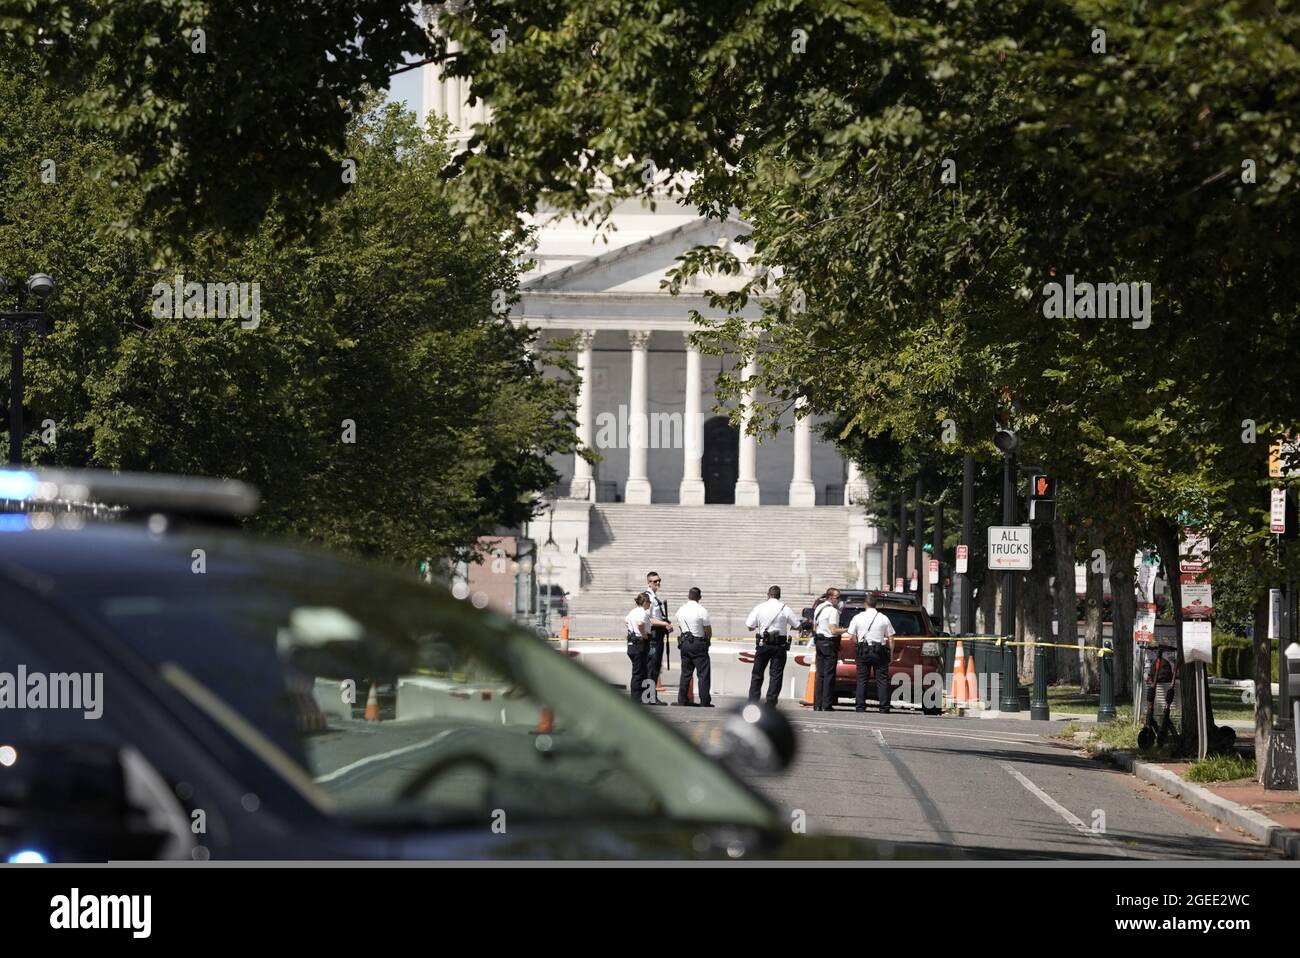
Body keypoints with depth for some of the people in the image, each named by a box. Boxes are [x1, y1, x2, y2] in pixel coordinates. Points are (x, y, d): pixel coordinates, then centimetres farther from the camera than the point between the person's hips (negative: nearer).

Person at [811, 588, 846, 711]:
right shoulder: (833, 611, -14)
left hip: (819, 642, 8)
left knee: (820, 674, 10)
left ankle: (817, 704, 10)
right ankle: (826, 705, -6)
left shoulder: (819, 608, 13)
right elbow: (834, 631, -20)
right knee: (829, 675, -5)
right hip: (829, 643, -8)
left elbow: (814, 627, 20)